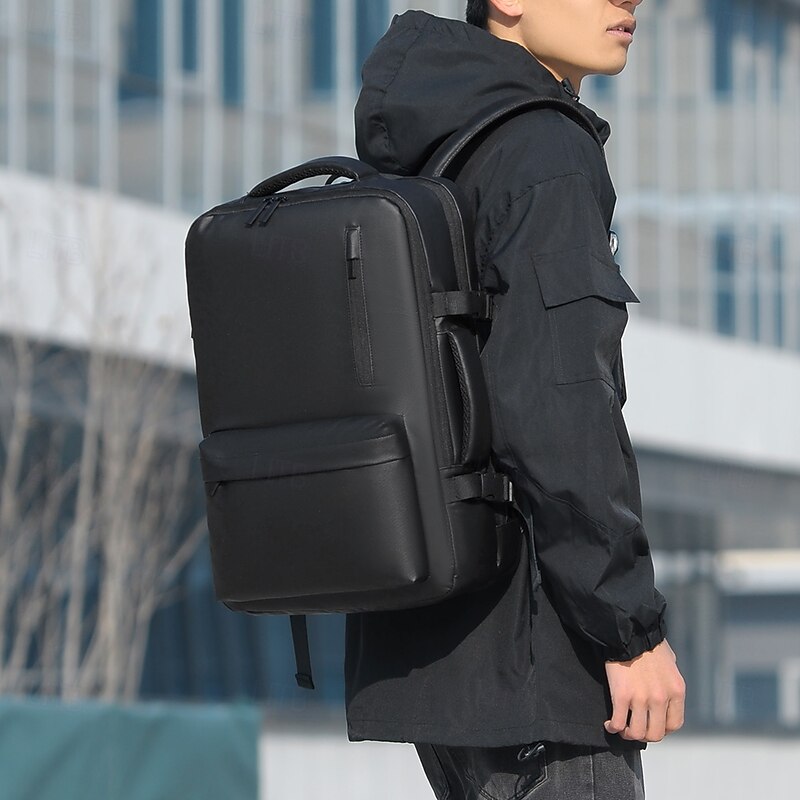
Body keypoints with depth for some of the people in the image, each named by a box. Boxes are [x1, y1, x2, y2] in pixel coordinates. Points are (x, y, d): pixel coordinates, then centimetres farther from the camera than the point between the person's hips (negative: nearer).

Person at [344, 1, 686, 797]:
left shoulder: (409, 162, 16)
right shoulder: (543, 155, -13)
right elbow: (556, 409, -22)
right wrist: (634, 628, -19)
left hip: (425, 638, 9)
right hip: (525, 640, -9)